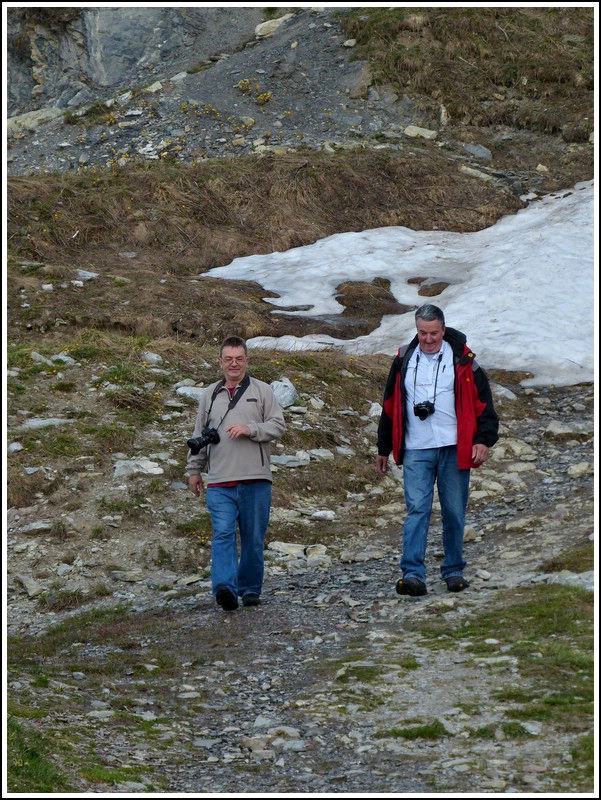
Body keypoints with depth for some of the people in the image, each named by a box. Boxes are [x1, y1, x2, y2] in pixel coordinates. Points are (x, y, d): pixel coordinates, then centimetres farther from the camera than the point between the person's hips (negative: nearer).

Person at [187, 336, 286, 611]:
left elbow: (278, 425, 2)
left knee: (253, 538, 5)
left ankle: (250, 588, 17)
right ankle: (225, 587, -25)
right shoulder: (210, 395, 16)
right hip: (219, 483, 1)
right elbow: (199, 436, 23)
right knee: (223, 534, -14)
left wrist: (250, 430, -13)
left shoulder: (262, 391, 8)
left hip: (255, 479, -1)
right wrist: (194, 469, 21)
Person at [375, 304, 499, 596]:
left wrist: (484, 440, -8)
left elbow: (483, 402, 3)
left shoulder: (462, 360, 2)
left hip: (454, 449, 0)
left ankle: (454, 571, 18)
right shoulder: (404, 360, 9)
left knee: (454, 513, 6)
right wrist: (383, 449, 17)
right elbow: (390, 407, 16)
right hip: (416, 451, 1)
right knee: (417, 510, -10)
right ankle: (413, 573, -16)